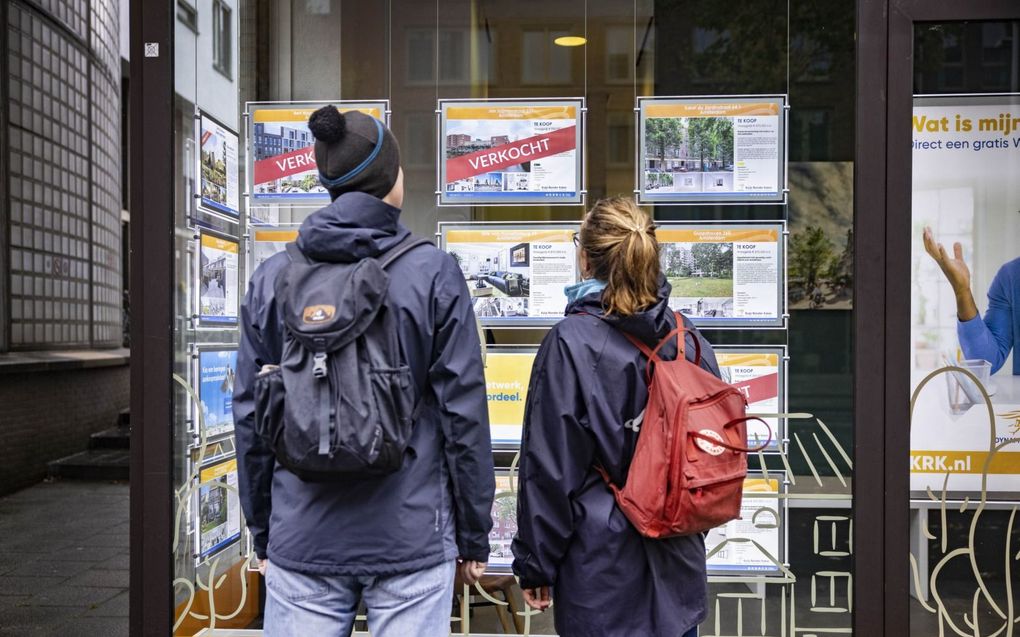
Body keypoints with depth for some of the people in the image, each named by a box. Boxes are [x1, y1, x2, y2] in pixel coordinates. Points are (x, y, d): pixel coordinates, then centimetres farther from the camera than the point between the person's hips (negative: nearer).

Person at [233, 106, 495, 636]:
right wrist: (474, 535, 4)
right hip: (412, 537, -2)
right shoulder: (435, 273, -6)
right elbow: (463, 413, -6)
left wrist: (262, 532, 16)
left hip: (301, 539, 3)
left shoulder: (271, 277, 2)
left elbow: (250, 414, 6)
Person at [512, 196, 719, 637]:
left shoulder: (569, 344, -16)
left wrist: (535, 563, -3)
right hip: (677, 562, 5)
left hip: (600, 567, -5)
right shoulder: (691, 340, 0)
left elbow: (550, 467, -14)